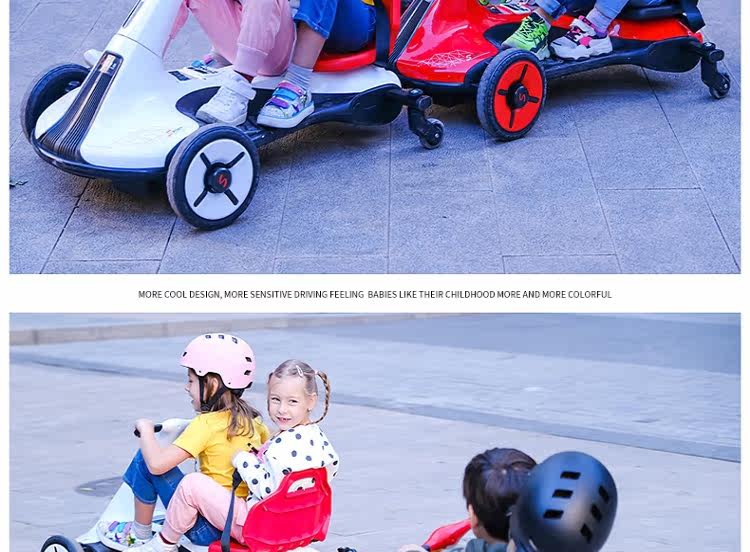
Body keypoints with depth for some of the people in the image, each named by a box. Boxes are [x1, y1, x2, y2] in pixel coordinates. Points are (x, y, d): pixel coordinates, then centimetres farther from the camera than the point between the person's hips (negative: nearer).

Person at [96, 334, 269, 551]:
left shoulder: (205, 423, -16)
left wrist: (145, 429, -4)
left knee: (146, 459, 0)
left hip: (209, 529, -7)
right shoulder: (252, 419, 4)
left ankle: (139, 535, 15)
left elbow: (156, 463, -24)